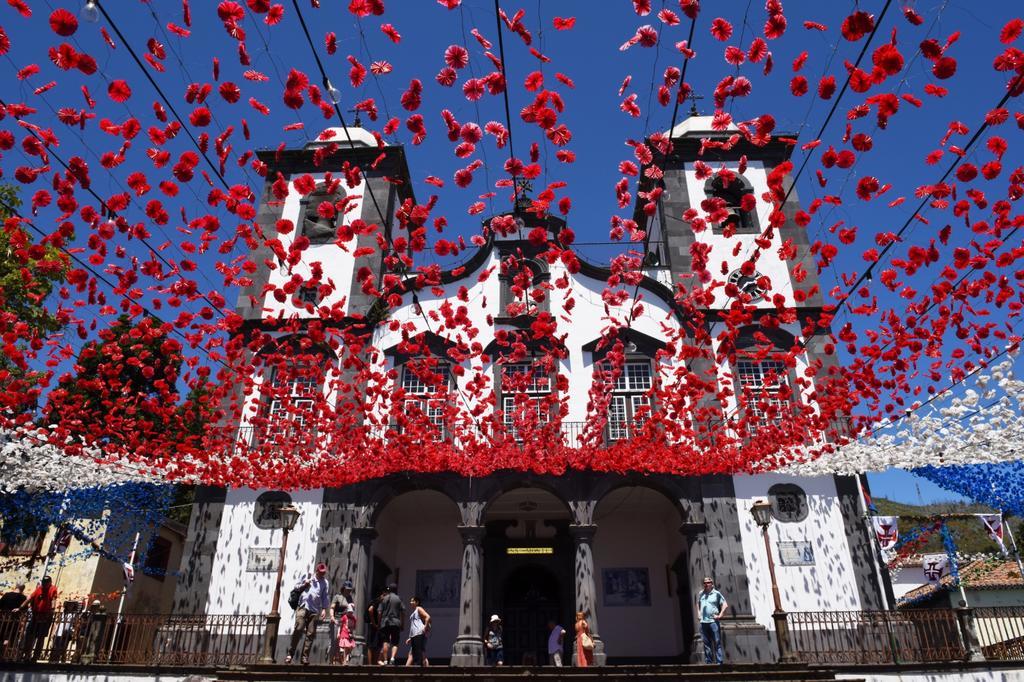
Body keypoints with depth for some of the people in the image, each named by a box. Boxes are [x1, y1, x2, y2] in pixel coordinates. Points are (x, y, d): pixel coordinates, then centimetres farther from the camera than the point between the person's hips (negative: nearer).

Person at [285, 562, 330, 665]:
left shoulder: (325, 582, 15)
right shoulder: (307, 577, 13)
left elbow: (326, 597, 12)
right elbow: (296, 587, 16)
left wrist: (324, 609, 1)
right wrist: (304, 584, -3)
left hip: (315, 611, 2)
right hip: (303, 607, -2)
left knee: (310, 634, -2)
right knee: (298, 630, -13)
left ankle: (305, 657, 3)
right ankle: (290, 654, -4)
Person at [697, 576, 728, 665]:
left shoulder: (716, 594, -2)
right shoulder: (701, 593, 13)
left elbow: (725, 605, -3)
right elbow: (698, 603, 29)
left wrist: (720, 615, -9)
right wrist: (699, 613, 17)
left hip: (713, 621, -5)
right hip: (703, 622, 5)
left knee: (717, 642, -3)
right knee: (706, 643, 8)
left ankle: (719, 661, 1)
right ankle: (708, 661, 15)